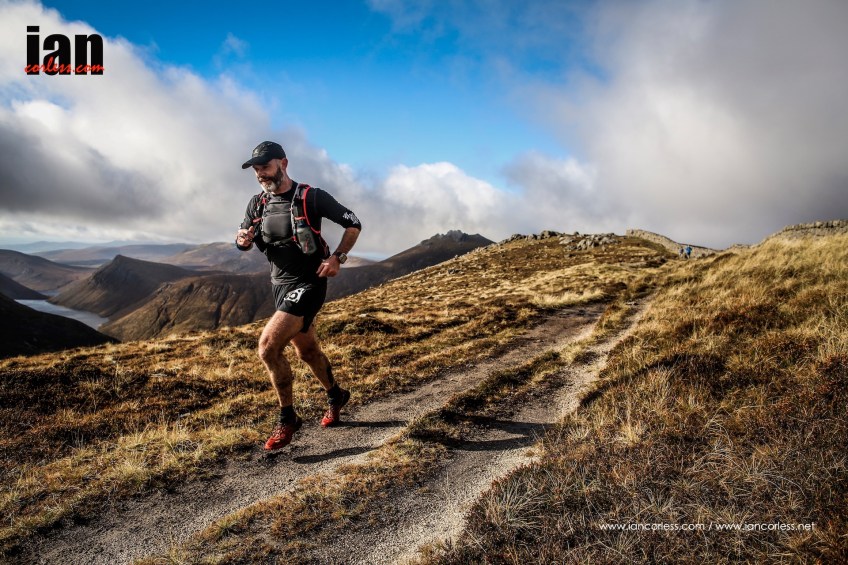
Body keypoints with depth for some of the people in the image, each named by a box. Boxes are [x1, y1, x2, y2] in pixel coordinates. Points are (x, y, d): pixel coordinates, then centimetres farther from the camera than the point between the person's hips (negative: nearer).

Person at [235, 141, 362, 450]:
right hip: (280, 285, 7)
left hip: (308, 284, -7)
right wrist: (242, 239, -11)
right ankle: (336, 396, 44)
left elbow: (353, 224, -4)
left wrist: (337, 257, -16)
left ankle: (287, 419, -3)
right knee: (307, 351, 19)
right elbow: (243, 242, 13)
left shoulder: (312, 197, -13)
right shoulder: (257, 203, 3)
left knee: (268, 346, -20)